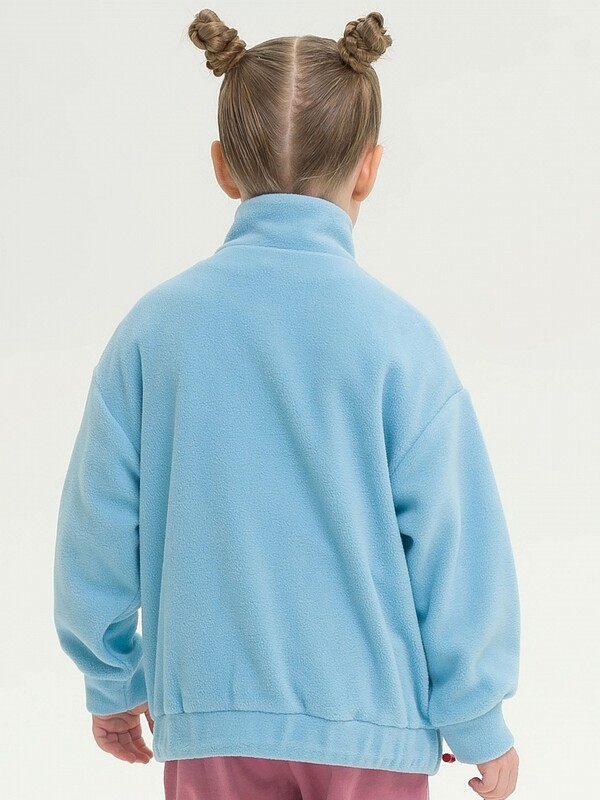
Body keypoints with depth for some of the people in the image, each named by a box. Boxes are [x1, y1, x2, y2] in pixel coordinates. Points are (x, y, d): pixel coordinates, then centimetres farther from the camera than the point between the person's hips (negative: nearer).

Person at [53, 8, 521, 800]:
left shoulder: (155, 326, -7)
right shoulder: (398, 335, -13)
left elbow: (98, 527, -1)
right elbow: (454, 541, -9)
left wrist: (112, 683, 15)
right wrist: (481, 723, 5)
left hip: (211, 715, 2)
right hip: (371, 721, -1)